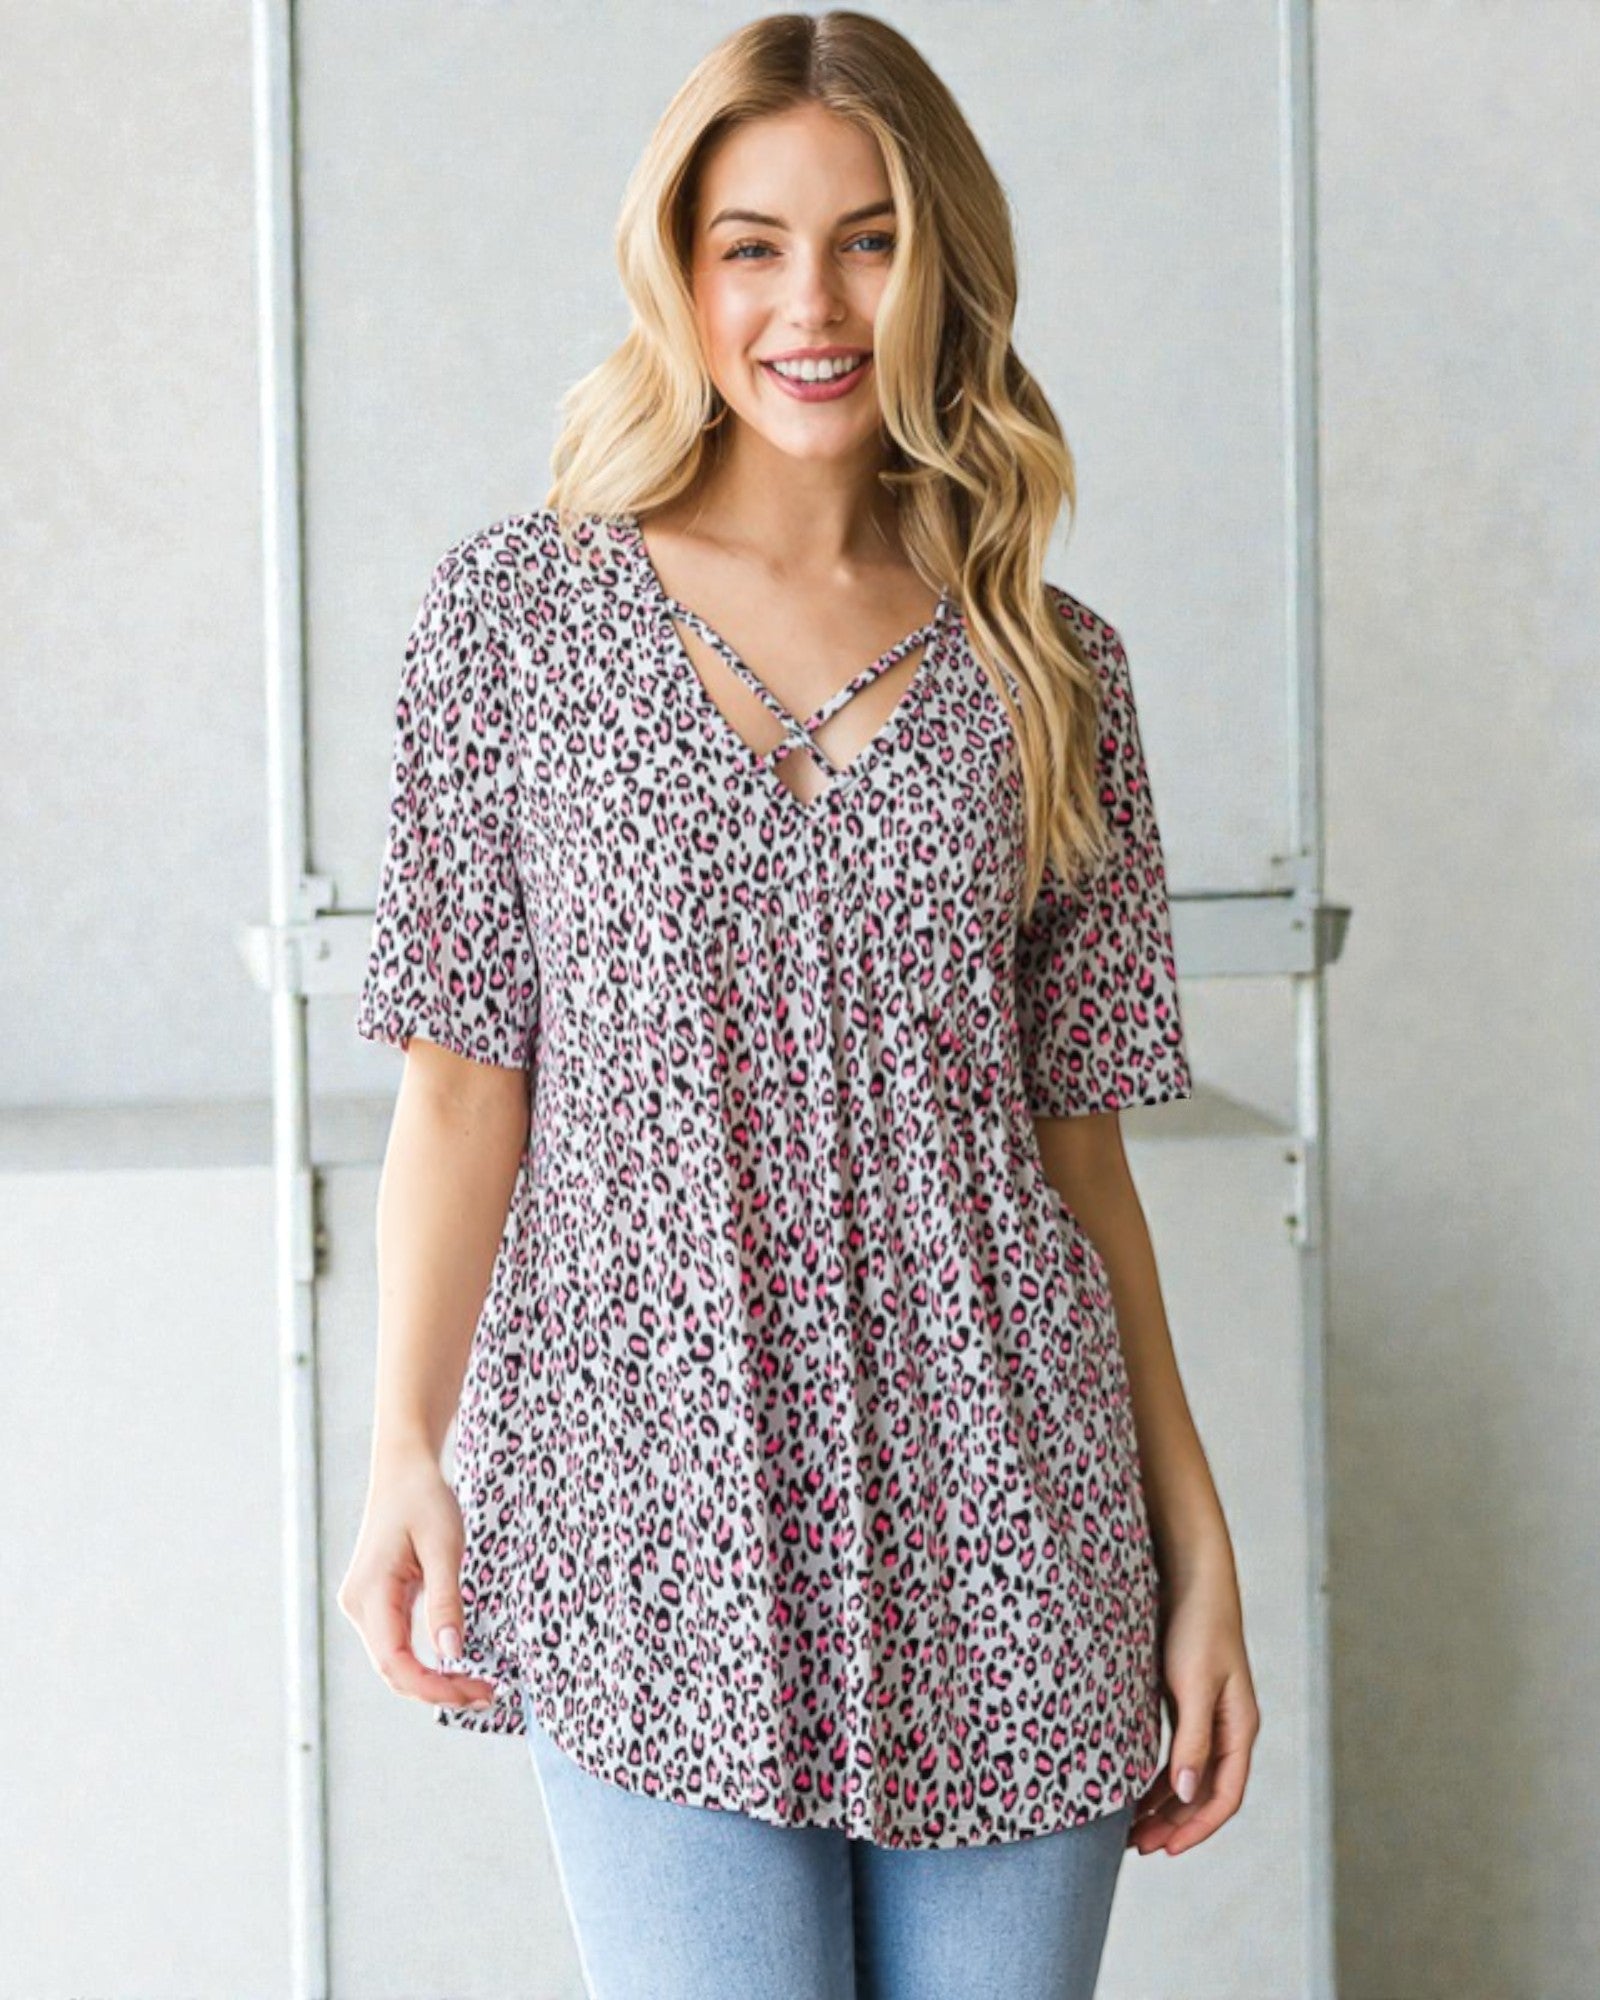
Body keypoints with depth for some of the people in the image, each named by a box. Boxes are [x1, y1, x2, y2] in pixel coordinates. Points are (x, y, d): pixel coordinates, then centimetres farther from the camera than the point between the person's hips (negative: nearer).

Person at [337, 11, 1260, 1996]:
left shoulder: (1051, 666, 7)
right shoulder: (517, 606, 2)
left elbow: (1074, 1132, 9)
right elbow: (467, 1071, 1)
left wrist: (1198, 1544, 6)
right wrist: (404, 1447, -11)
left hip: (999, 1528, 2)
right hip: (653, 1483, -2)